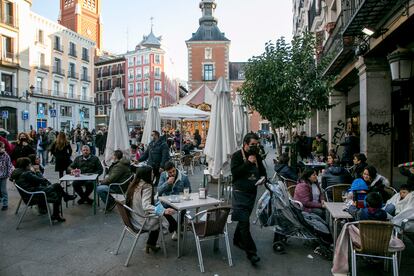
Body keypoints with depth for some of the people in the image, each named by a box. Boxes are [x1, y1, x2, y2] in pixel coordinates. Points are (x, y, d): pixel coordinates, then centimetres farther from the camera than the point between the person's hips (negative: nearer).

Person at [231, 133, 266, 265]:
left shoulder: (257, 156, 8)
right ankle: (251, 252, -4)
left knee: (244, 219, 18)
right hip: (240, 192, -6)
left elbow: (262, 171, 20)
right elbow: (234, 172, -22)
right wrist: (248, 162, -23)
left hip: (253, 192, 6)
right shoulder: (237, 155, -10)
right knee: (244, 222, -9)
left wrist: (263, 177, -1)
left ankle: (237, 240, 38)